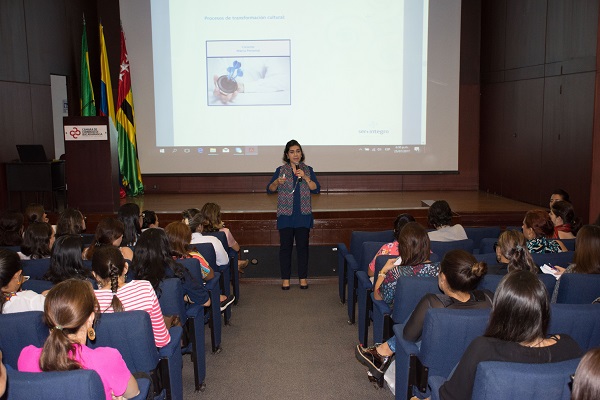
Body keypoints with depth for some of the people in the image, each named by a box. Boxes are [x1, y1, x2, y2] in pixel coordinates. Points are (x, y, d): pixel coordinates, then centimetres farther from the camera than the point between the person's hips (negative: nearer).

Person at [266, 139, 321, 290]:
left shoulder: (308, 170, 7)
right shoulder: (280, 170, 4)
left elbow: (316, 189, -2)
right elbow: (270, 190, 2)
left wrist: (305, 177, -16)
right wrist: (277, 182, -18)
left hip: (303, 215, 1)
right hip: (285, 215, -1)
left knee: (303, 246, 3)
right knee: (285, 246, 1)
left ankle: (303, 277, 14)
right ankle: (285, 278, 11)